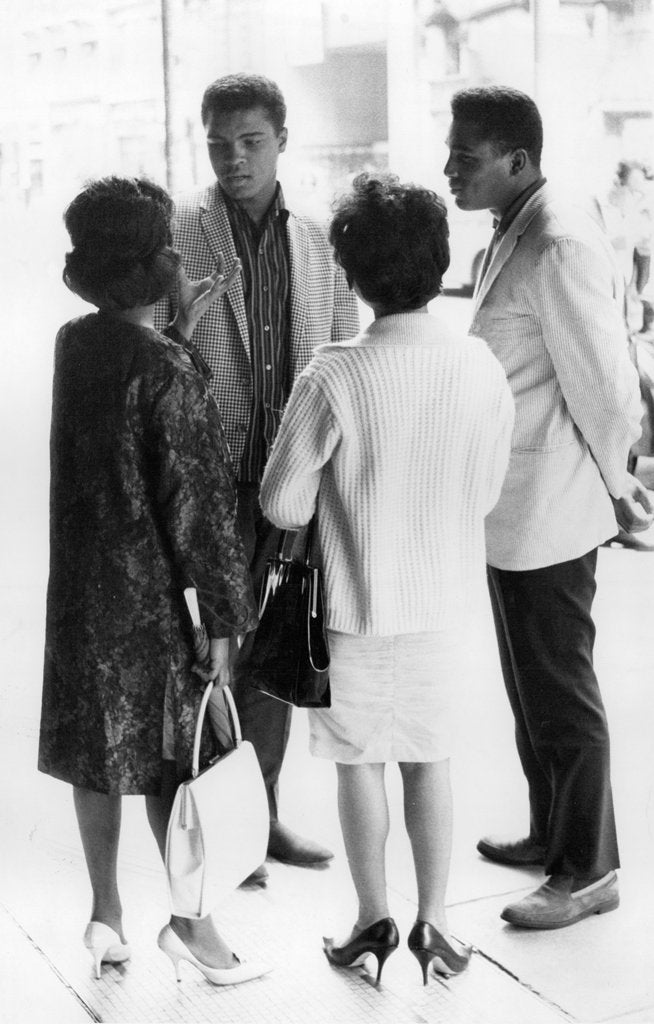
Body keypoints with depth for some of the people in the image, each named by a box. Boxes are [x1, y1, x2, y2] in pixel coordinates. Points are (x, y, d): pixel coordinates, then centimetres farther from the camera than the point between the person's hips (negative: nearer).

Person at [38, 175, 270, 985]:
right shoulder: (168, 371, -19)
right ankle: (191, 921, 15)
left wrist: (182, 325, 14)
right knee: (172, 754, 4)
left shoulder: (74, 341, 1)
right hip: (153, 593, -7)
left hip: (82, 586, 7)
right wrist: (223, 618, -14)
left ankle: (106, 914, 27)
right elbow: (196, 502, -18)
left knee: (95, 748, 14)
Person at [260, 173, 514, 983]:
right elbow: (485, 493, 1)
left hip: (357, 602, -3)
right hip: (441, 596, 4)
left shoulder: (334, 378, -21)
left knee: (360, 762, 13)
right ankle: (432, 921, 26)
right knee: (429, 757, 17)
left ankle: (374, 919, 26)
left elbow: (283, 505, -15)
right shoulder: (481, 368, -10)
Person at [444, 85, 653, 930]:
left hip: (547, 514, -10)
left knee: (560, 694, 2)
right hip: (512, 512, 10)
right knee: (531, 685, 20)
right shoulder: (513, 236, 10)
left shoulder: (560, 248, -22)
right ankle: (552, 833, 36)